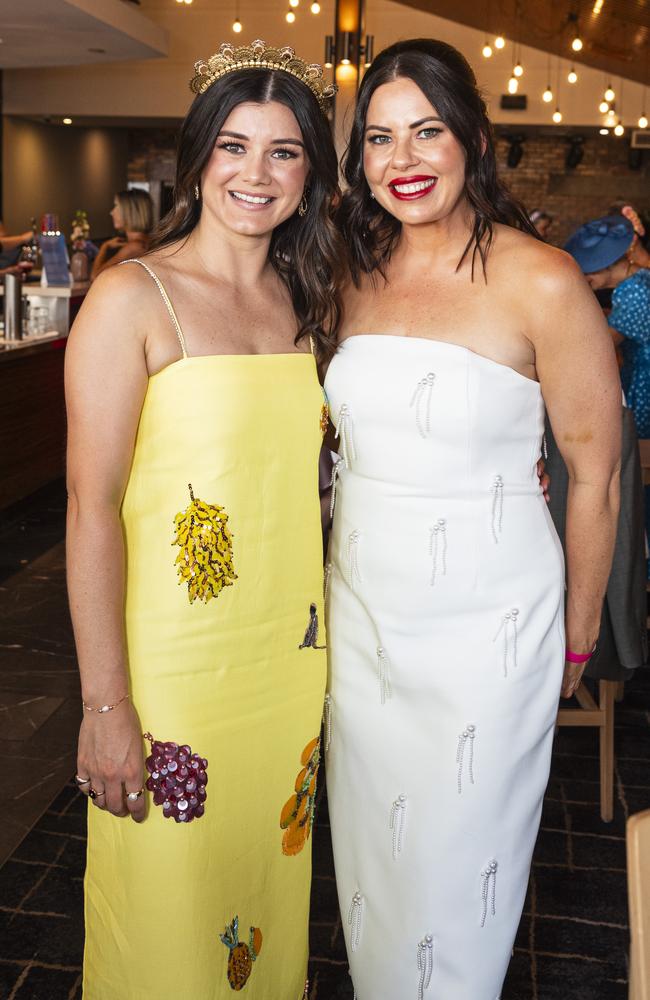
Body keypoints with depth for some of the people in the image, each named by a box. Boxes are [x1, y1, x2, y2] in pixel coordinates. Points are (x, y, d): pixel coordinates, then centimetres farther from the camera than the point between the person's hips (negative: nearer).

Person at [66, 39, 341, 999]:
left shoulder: (304, 300, 8)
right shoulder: (133, 298, -11)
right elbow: (92, 507, -14)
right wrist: (105, 705, -16)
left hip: (289, 651, 6)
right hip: (171, 660, -5)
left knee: (269, 871, 22)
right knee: (170, 911, 11)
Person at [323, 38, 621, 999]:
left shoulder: (541, 281, -13)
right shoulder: (360, 278, 4)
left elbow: (595, 478, -8)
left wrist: (576, 637, -2)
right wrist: (337, 574, 13)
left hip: (484, 621, -5)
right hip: (362, 611, 5)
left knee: (455, 868, 13)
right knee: (369, 849, 20)